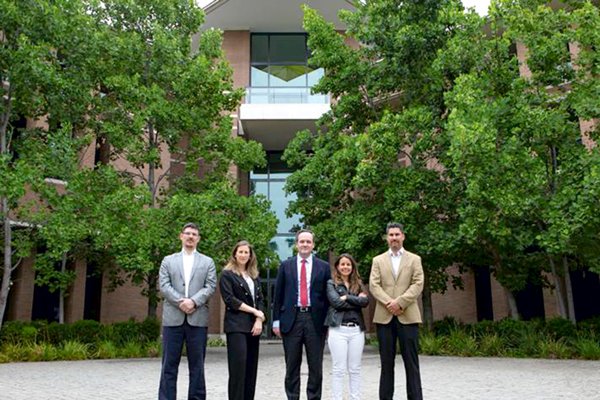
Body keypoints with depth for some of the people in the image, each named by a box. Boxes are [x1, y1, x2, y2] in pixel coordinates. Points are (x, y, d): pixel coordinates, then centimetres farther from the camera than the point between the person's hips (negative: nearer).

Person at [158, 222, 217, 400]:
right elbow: (164, 285, 2)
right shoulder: (168, 260, 13)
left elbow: (210, 286, 2)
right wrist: (180, 302, -12)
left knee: (197, 364, 4)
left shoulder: (207, 262, 13)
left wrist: (193, 301, -14)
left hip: (198, 318, 0)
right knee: (169, 364, 1)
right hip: (173, 318, 0)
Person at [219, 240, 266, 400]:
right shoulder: (227, 274, 1)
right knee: (238, 366, -9)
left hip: (253, 326, 6)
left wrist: (259, 320, -4)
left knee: (251, 367, 5)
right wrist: (254, 311, -10)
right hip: (236, 326, -6)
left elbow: (260, 299, 12)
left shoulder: (254, 275, 17)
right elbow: (230, 300, -9)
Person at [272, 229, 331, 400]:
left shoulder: (323, 267, 5)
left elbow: (328, 295, 5)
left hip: (315, 319, 0)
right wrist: (276, 320, 2)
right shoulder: (285, 265, 7)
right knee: (292, 365, 8)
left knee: (316, 365, 5)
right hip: (291, 318, 0)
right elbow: (278, 295, 7)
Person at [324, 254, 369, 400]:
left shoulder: (358, 284, 15)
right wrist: (357, 300, -4)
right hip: (338, 329, -3)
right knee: (338, 369, -2)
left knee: (355, 369, 7)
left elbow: (365, 301, -2)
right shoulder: (331, 283, 6)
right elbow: (336, 302, -9)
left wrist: (347, 297, -9)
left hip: (357, 330, 3)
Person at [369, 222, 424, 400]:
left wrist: (399, 302, -13)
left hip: (408, 316, -1)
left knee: (411, 362, 0)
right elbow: (374, 285, 2)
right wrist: (389, 302, -13)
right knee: (386, 362, 5)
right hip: (384, 317, 1)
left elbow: (418, 284, -1)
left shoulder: (414, 259, 10)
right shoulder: (378, 260, 13)